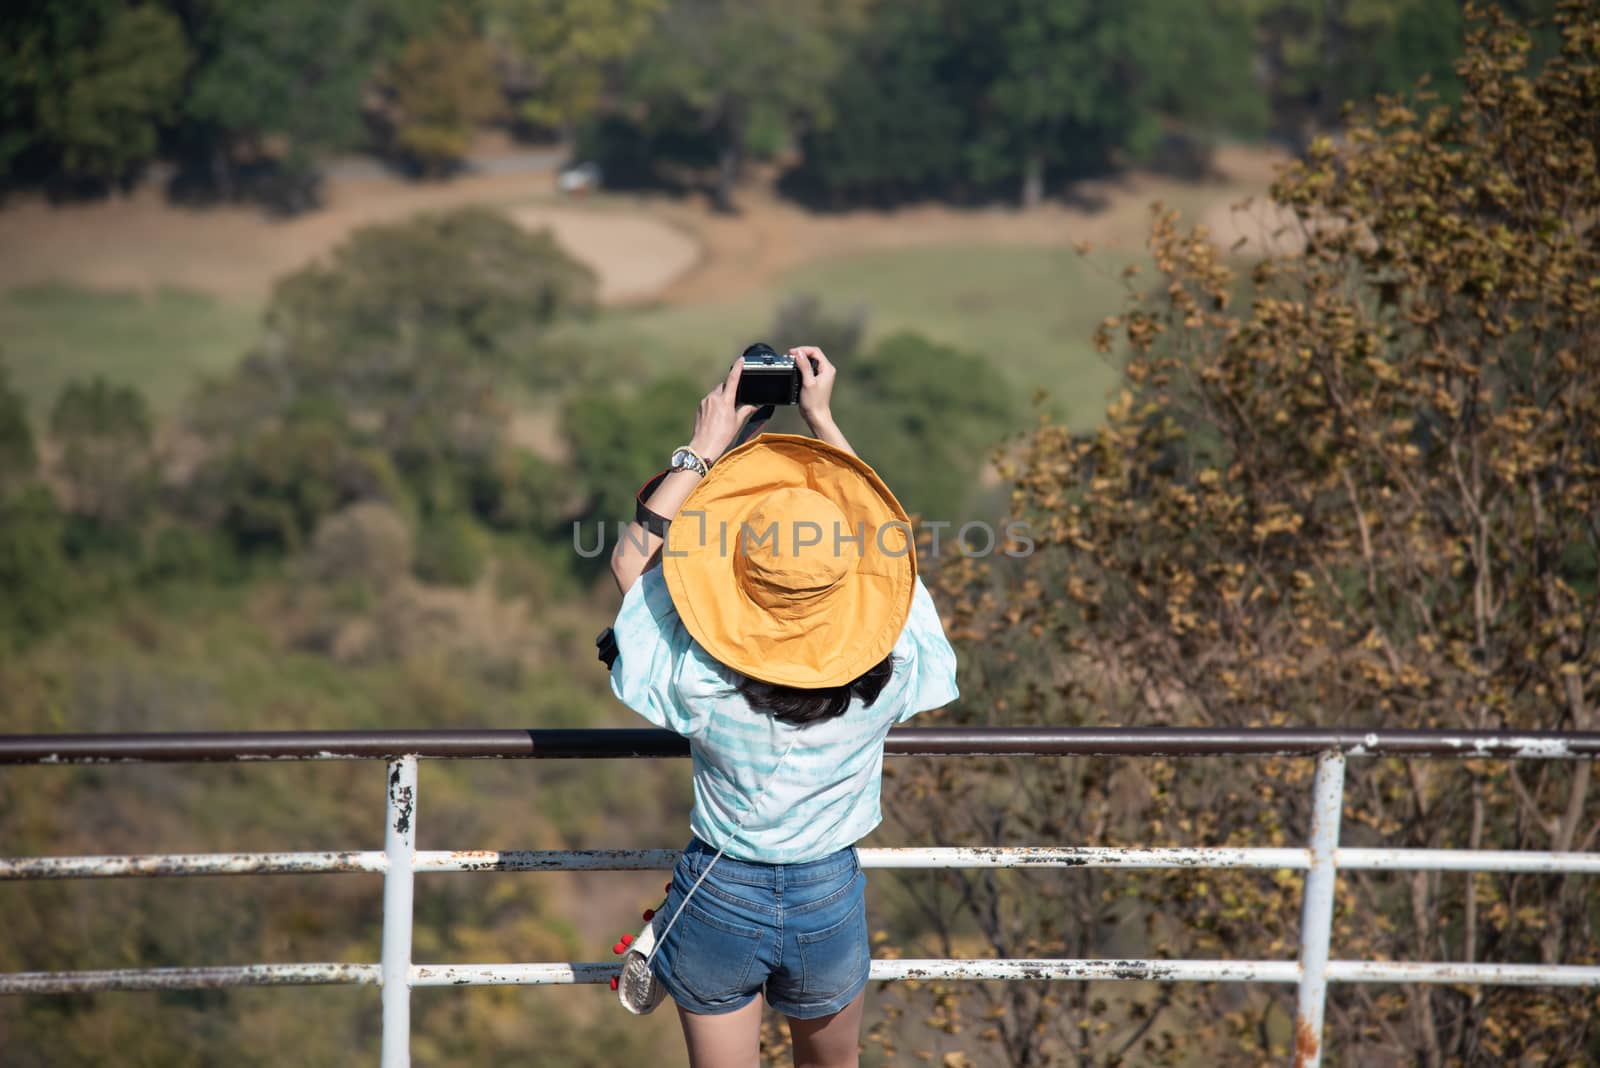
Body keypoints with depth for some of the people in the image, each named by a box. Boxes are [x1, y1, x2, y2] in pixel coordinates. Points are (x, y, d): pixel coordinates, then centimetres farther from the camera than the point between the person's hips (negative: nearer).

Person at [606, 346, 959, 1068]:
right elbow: (878, 536, -3)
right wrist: (822, 419, 1)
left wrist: (704, 450, -7)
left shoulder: (699, 681, -26)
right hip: (831, 903, 2)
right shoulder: (888, 674, -22)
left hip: (718, 900, -2)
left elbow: (631, 558, -9)